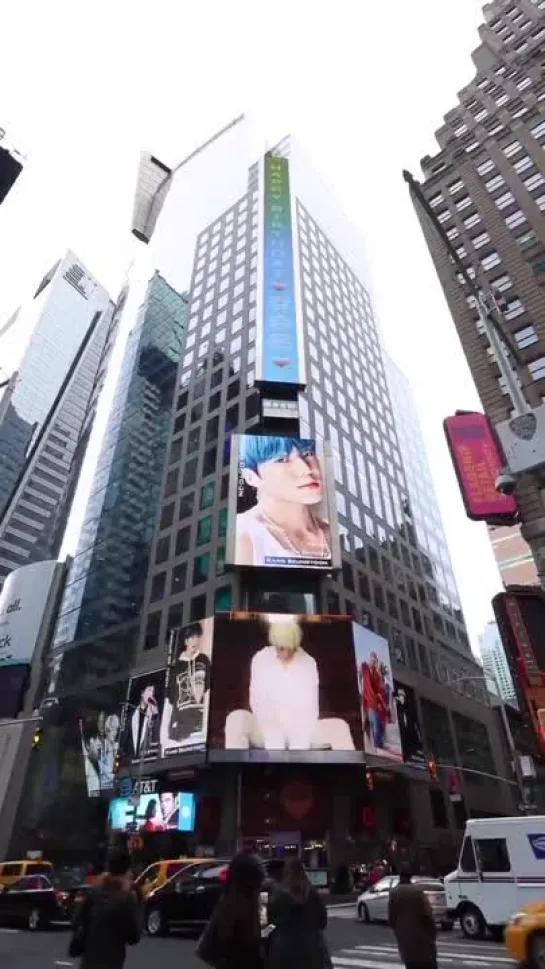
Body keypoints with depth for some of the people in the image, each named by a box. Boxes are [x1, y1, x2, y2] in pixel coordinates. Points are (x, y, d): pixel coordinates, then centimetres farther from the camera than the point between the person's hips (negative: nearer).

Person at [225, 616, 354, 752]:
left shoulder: (309, 663, -5)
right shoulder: (260, 659, -8)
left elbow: (310, 708, -10)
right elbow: (259, 704, -13)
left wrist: (299, 746, -21)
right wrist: (274, 746, -23)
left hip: (301, 730, 1)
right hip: (267, 730, -1)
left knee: (339, 727, -23)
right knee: (236, 718, -31)